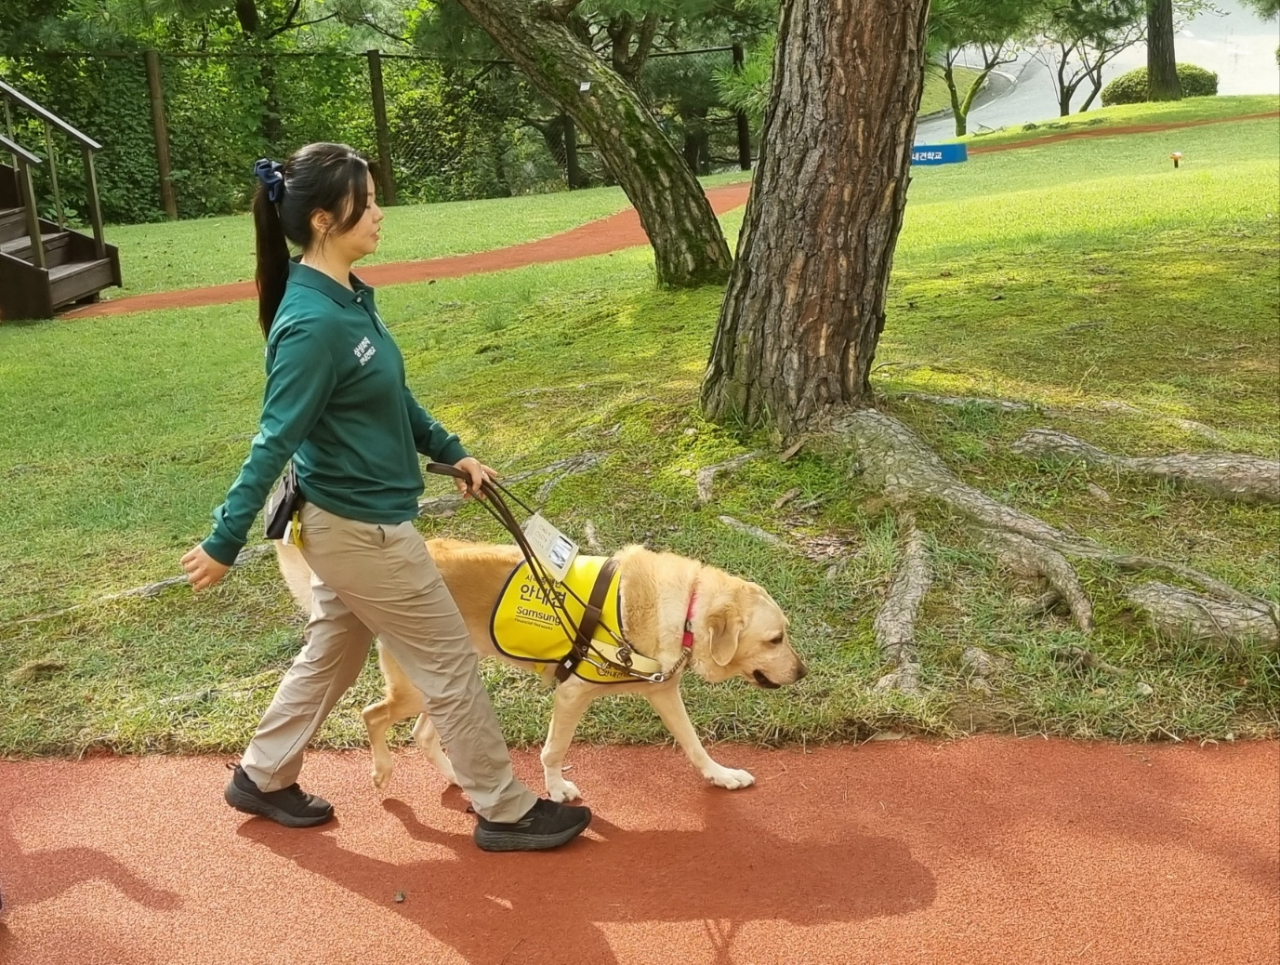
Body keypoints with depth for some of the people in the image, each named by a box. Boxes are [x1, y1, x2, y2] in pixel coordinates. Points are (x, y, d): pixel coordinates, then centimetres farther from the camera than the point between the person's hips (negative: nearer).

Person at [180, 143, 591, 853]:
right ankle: (506, 813, 19)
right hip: (362, 528, -9)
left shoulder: (349, 295, 2)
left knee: (331, 656, 23)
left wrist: (449, 451, 20)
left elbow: (392, 395, 15)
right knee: (450, 666, 3)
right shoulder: (313, 324, -26)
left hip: (354, 520, 10)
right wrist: (224, 543, -17)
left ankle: (262, 778, 41)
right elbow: (274, 441, -24)